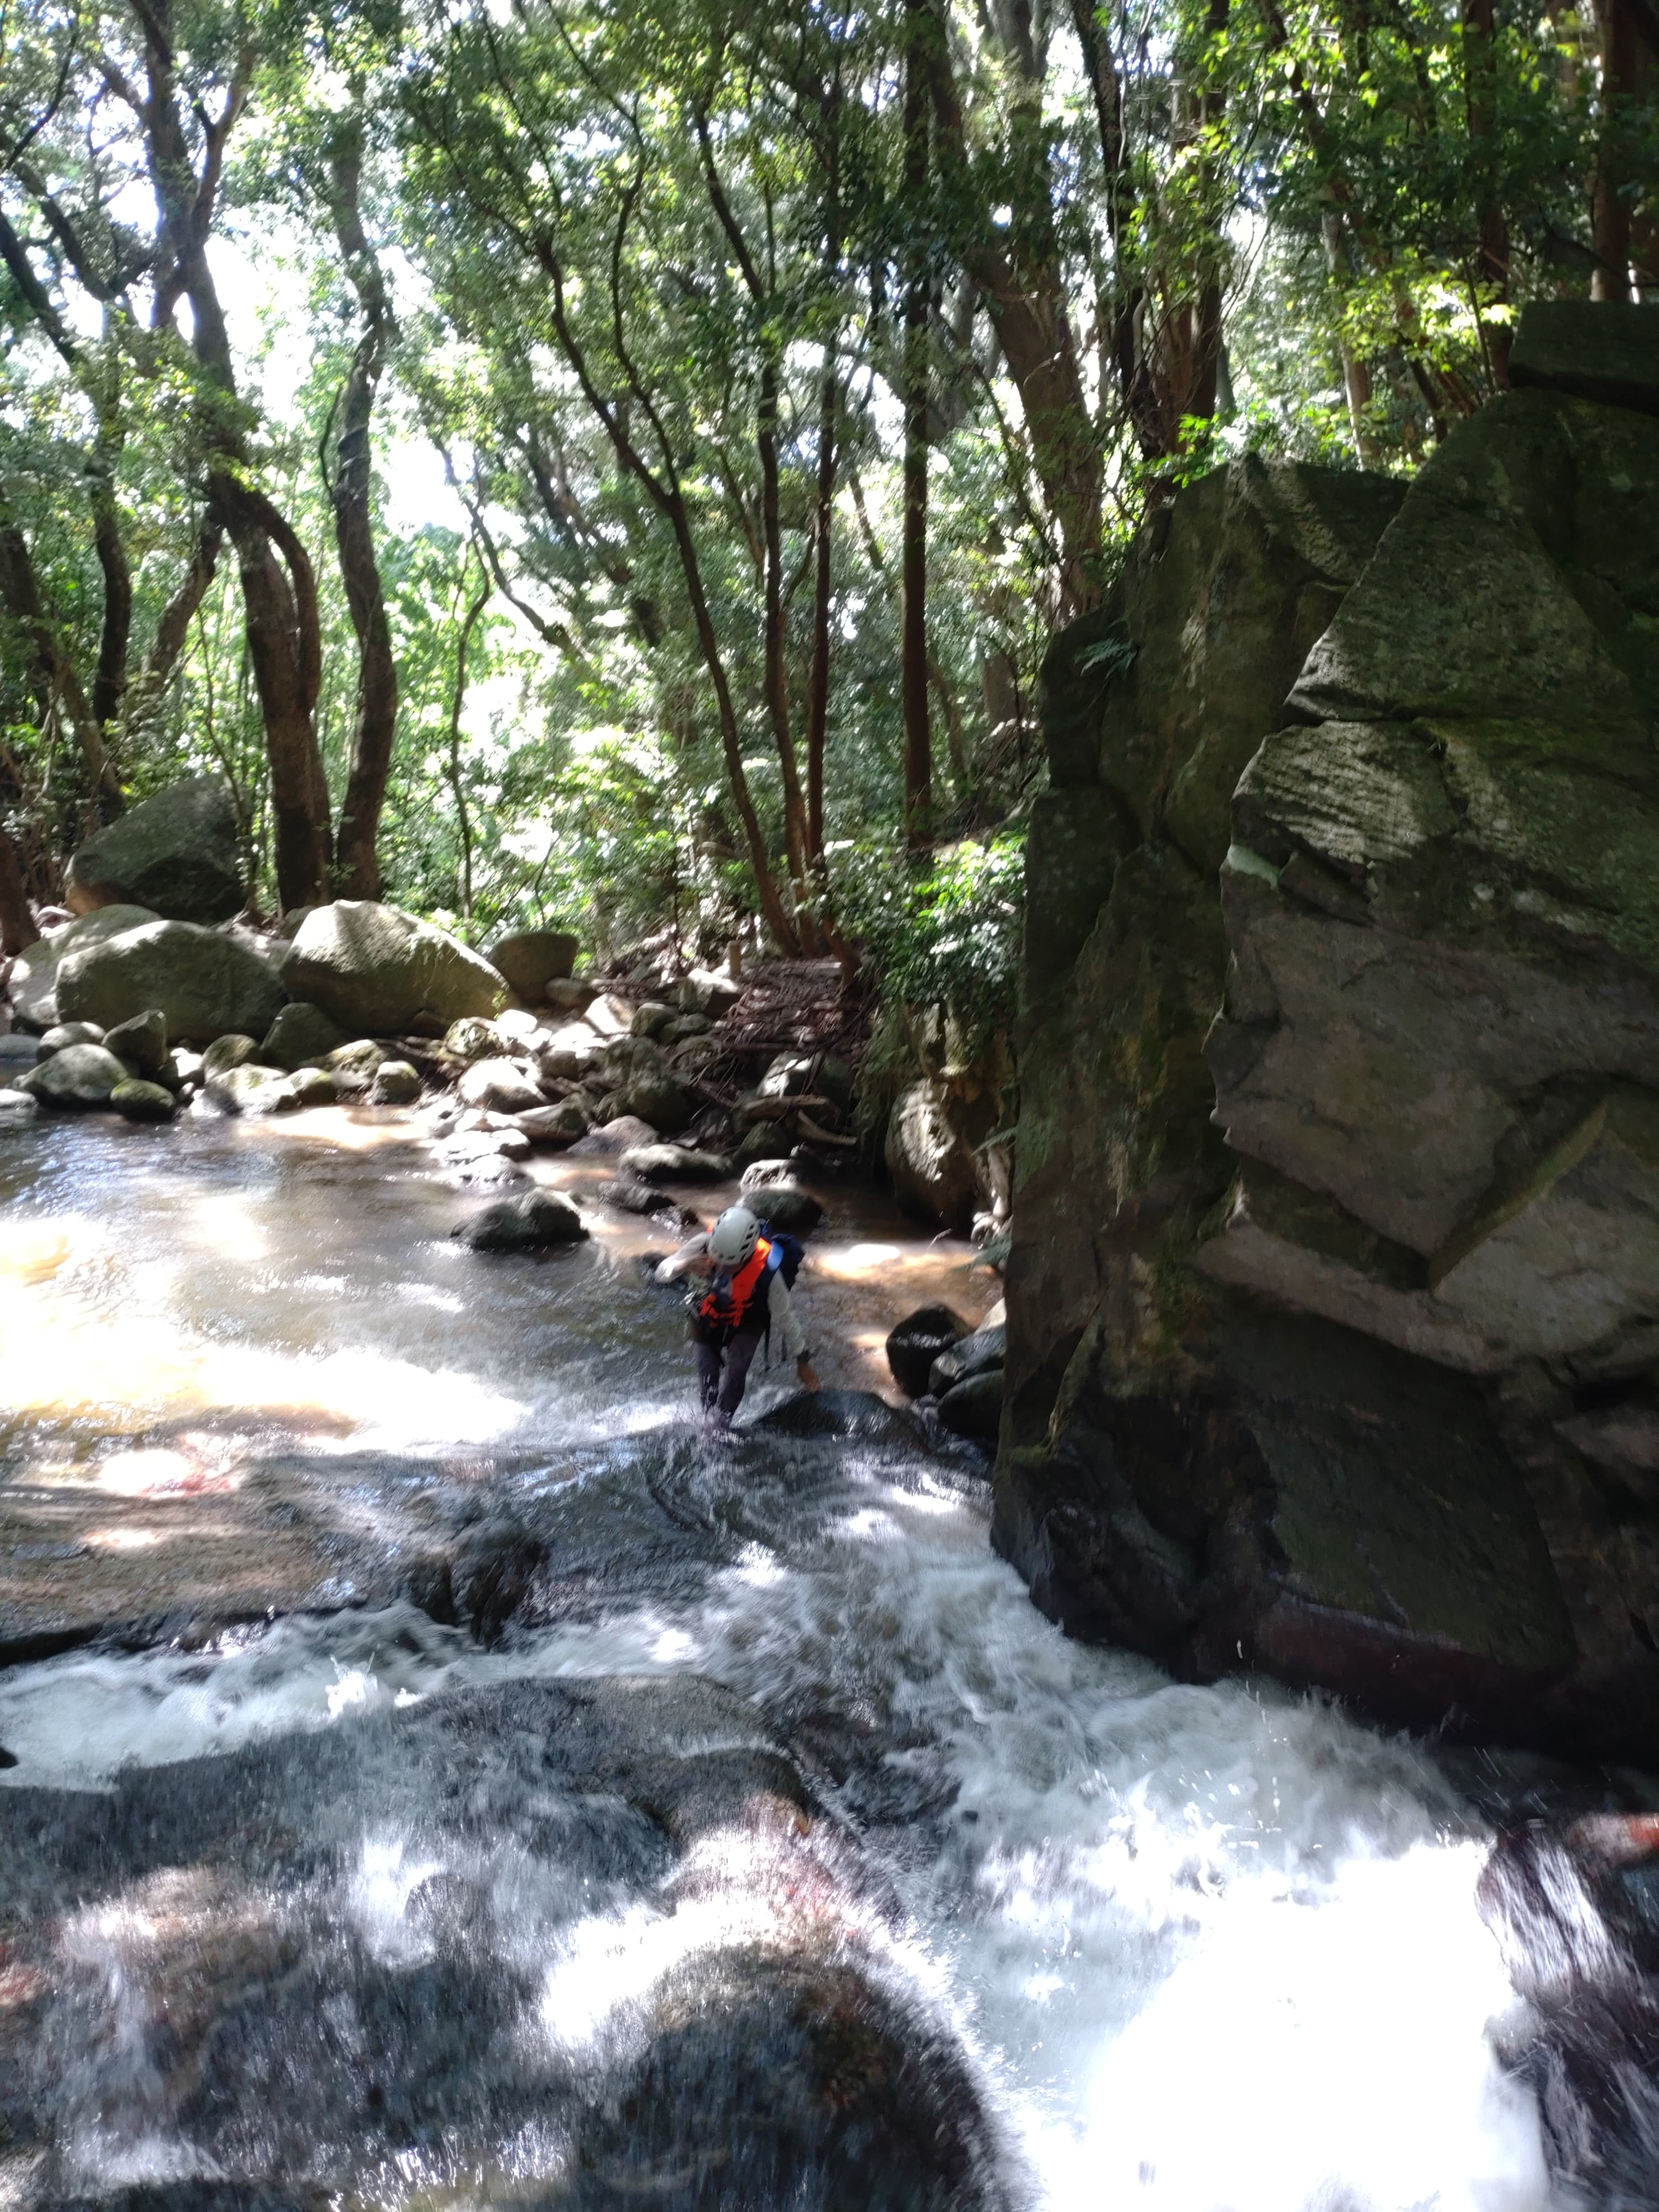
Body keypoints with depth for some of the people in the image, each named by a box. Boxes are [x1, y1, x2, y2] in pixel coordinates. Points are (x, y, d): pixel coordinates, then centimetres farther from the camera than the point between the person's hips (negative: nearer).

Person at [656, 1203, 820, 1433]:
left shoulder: (766, 1269, -37)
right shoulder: (704, 1244, -33)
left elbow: (785, 1316, -23)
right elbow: (662, 1273, -22)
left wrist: (802, 1361, -14)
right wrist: (684, 1265, -46)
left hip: (746, 1325, -2)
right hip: (707, 1319, 2)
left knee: (735, 1372, -22)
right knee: (708, 1382, 4)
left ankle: (721, 1427, -5)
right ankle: (710, 1425, 27)